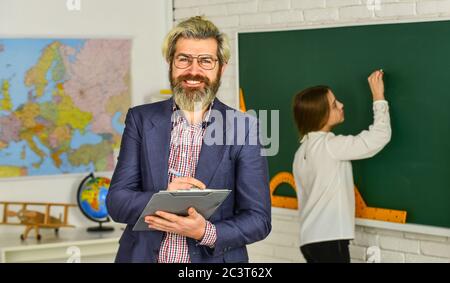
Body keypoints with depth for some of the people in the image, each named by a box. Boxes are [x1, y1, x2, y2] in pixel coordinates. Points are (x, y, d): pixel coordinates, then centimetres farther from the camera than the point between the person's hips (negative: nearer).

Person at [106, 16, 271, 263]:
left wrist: (206, 232, -23)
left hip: (213, 259, -1)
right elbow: (116, 202, -4)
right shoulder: (141, 119, 0)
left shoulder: (244, 128, -5)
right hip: (144, 256, 1)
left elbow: (259, 219, -6)